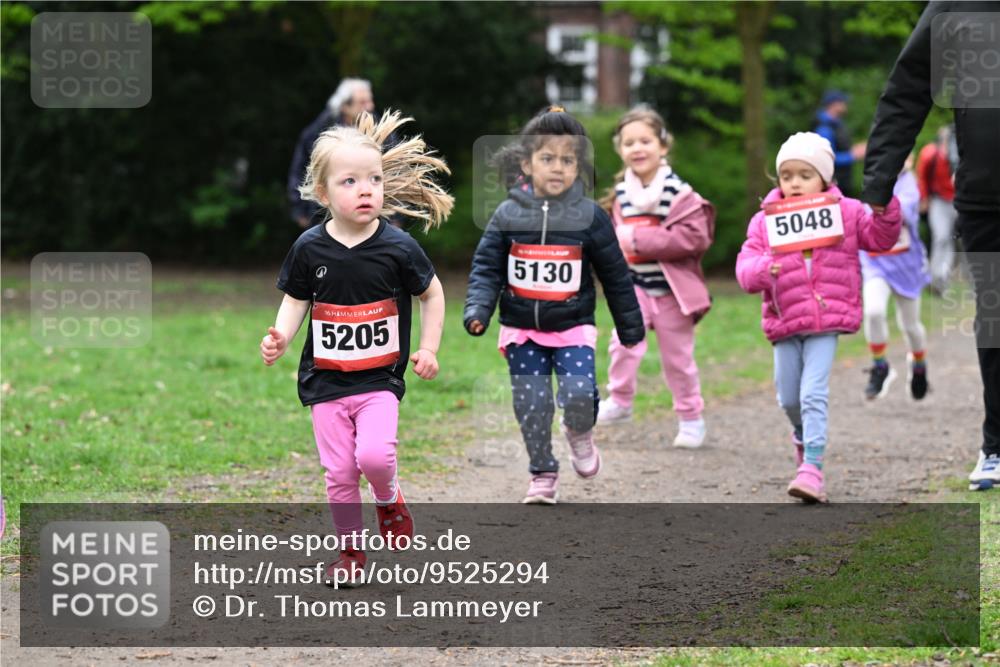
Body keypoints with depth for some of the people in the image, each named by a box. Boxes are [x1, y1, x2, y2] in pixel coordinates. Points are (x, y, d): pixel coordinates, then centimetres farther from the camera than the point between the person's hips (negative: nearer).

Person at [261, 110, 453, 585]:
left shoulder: (398, 248, -8)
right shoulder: (310, 248, -5)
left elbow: (432, 294, 6)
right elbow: (296, 301, 8)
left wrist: (428, 349, 2)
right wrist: (281, 338, -10)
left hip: (379, 380, -2)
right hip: (326, 381, 2)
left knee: (374, 455, -22)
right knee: (339, 473, 4)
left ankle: (389, 498, 12)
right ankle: (350, 551, 22)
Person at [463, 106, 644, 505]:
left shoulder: (589, 217, -4)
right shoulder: (508, 215, -2)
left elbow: (615, 275, 4)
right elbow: (486, 268, 2)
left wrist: (630, 327, 10)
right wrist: (477, 309, -15)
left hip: (573, 327, -1)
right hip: (522, 330, 1)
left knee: (578, 393, -18)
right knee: (531, 405, 1)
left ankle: (580, 434, 16)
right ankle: (543, 476, 17)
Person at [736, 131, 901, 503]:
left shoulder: (845, 211, 2)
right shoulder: (765, 220, 2)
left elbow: (879, 239, 6)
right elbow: (745, 265, -4)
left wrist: (885, 211, -13)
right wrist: (761, 269, -27)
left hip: (828, 320, -3)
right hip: (785, 322, 3)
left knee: (813, 393, -14)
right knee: (789, 398, 13)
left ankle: (812, 467, -16)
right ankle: (803, 435, 46)